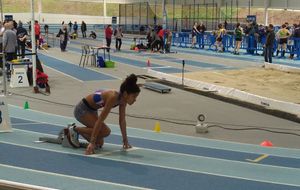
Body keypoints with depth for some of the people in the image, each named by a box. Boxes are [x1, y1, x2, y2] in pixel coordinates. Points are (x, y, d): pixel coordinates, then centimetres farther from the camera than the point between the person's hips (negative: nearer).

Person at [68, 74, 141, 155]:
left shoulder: (123, 100, -9)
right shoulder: (113, 97, -33)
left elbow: (122, 120, 1)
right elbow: (100, 120, -34)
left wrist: (125, 140, 6)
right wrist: (92, 142, -34)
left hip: (91, 110, 8)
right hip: (82, 109, -8)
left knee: (99, 143, 5)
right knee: (105, 131, -24)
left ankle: (76, 130, 22)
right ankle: (75, 129, -7)